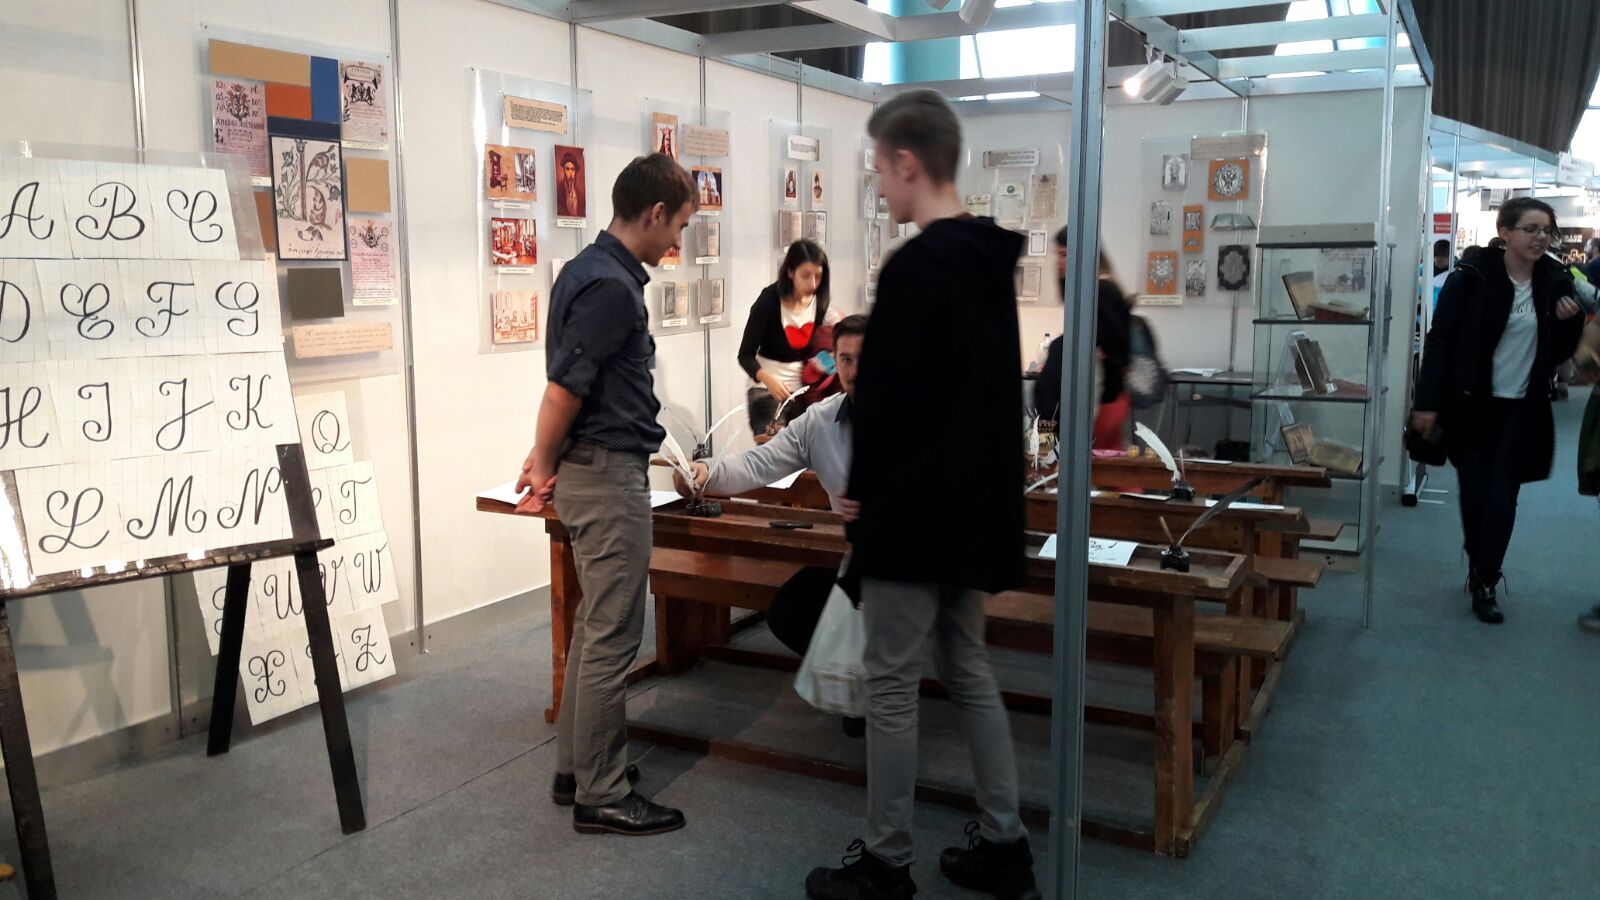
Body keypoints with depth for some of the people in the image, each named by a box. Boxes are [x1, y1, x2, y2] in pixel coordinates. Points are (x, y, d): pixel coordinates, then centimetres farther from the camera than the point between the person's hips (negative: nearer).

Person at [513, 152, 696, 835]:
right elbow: (562, 392, -21)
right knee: (613, 637, -1)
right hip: (608, 477, -10)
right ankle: (602, 796, 10)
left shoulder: (588, 270, 12)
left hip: (592, 469, 10)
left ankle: (577, 767, 29)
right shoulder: (612, 287, -19)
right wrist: (544, 467, -7)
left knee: (595, 626, 18)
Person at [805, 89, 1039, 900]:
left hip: (915, 509, -9)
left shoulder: (915, 265, -18)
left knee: (891, 684, 2)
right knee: (969, 669, 17)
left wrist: (862, 497, -5)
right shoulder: (992, 262, 11)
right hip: (977, 505, 9)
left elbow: (884, 401, -18)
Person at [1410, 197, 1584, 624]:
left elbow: (1559, 352, 9)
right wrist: (1427, 402, -15)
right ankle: (1479, 570, 27)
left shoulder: (1555, 281, 1)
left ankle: (1485, 581, 10)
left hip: (1522, 409, 2)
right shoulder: (1472, 277, -10)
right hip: (1471, 405, -2)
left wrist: (1570, 322, -13)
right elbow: (1441, 340, -10)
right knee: (1474, 494, 6)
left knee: (1501, 497, 1)